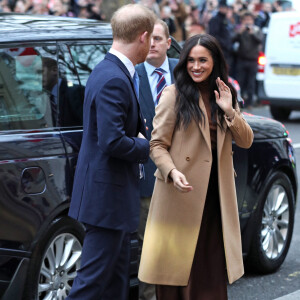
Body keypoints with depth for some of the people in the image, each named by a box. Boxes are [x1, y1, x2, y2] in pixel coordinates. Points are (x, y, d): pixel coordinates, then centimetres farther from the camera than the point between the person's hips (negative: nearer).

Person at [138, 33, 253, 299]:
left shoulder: (225, 95, 11)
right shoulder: (174, 95, -4)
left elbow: (246, 141, 6)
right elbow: (157, 144, -7)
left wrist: (229, 111, -9)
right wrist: (172, 171, -25)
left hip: (216, 193, 5)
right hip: (182, 190, -5)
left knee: (212, 267, 8)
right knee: (177, 265, 1)